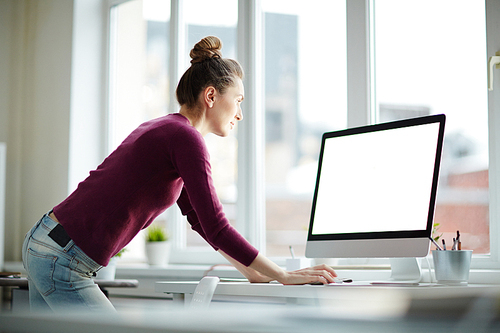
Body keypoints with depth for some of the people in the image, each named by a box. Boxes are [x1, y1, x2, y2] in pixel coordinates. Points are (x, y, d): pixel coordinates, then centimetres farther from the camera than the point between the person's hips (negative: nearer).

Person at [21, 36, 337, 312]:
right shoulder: (186, 138, -13)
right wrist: (285, 276, -11)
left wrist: (250, 270, 20)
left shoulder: (162, 128, 16)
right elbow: (216, 228, -18)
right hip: (63, 261, -10)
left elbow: (200, 218, 22)